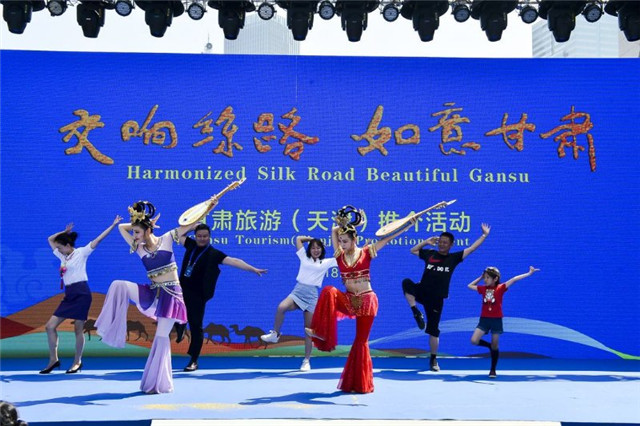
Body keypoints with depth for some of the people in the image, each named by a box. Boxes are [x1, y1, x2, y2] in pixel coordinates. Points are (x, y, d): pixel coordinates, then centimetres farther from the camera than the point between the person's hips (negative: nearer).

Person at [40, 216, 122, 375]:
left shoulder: (81, 253, -2)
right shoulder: (63, 256, 17)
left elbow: (98, 239, -6)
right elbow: (50, 239, 30)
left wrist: (113, 225, -9)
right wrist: (65, 232, 23)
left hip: (81, 293, -7)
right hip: (69, 295, 7)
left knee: (78, 329, -3)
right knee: (50, 326, 1)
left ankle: (77, 362, 9)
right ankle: (53, 359, 7)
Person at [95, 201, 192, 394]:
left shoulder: (166, 239, -3)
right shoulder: (139, 248, 6)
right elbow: (121, 227, 12)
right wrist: (138, 223, 8)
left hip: (170, 294, -4)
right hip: (152, 293, 4)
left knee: (162, 337, -4)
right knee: (118, 285, -17)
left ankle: (159, 384, 6)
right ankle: (112, 331, -13)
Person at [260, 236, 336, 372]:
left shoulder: (326, 263, 13)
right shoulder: (304, 257, 15)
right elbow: (298, 239, 22)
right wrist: (311, 238, 25)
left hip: (312, 295, 0)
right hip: (298, 291, 0)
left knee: (309, 329, -1)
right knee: (281, 307, -32)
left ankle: (306, 360, 7)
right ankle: (275, 334, -11)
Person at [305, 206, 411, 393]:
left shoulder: (366, 252, -1)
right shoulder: (340, 255, 6)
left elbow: (389, 237, -2)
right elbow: (334, 230, 3)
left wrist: (408, 224, -5)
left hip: (366, 301, -2)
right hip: (348, 300, 2)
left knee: (361, 341, 2)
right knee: (329, 292, -29)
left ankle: (360, 383, 13)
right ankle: (321, 333, -30)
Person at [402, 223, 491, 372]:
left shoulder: (453, 258, 3)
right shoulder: (430, 254, 7)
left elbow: (472, 248, 3)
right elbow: (413, 250, 21)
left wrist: (485, 235, 5)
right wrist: (426, 242, 11)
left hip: (436, 298, -1)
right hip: (421, 292, 1)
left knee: (433, 330, 3)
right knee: (406, 283, -30)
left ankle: (433, 360, 17)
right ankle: (417, 313, -21)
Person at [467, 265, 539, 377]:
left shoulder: (500, 288, -4)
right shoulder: (483, 289, 7)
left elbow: (514, 279, -10)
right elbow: (470, 286, 21)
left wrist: (529, 273, -14)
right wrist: (480, 277, 13)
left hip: (496, 320, -3)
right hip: (484, 319, 3)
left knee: (495, 346, 2)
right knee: (474, 341, -11)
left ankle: (493, 370, 14)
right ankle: (490, 346, 18)